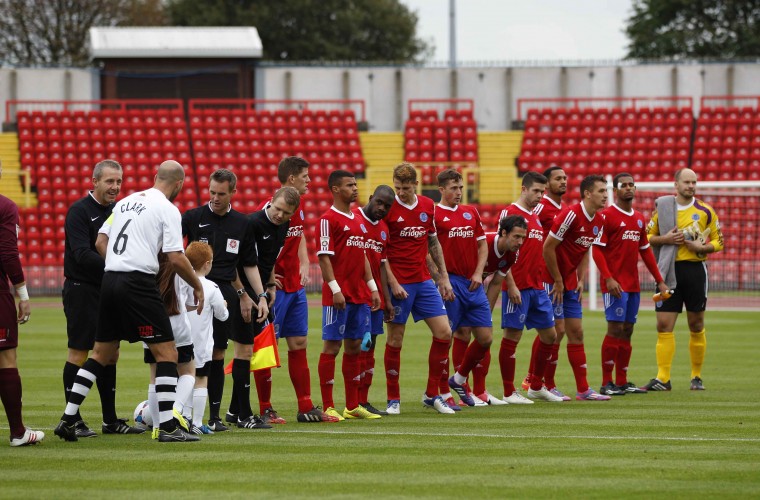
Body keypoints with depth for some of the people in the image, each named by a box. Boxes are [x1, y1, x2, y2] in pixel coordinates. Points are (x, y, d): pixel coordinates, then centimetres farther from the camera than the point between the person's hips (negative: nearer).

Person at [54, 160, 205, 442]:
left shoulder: (125, 202, 17)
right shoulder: (168, 209, -4)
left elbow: (100, 243, 17)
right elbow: (176, 258, -10)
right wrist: (197, 286, 2)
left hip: (110, 281, 7)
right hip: (139, 284, -7)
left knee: (102, 353, 17)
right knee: (166, 353, -1)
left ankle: (68, 420, 15)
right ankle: (168, 427, -7)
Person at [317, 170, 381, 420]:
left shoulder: (358, 220, 16)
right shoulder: (329, 219, -8)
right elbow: (324, 257, -13)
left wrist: (372, 288, 16)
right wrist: (335, 289, -19)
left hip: (360, 294, 8)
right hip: (338, 295, -8)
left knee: (354, 346, 10)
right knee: (332, 346, -4)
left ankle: (352, 406, 15)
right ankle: (328, 407, -2)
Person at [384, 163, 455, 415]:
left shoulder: (428, 206, 7)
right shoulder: (388, 209, -8)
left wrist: (444, 276, 12)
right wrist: (393, 283, -15)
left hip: (424, 281, 5)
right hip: (399, 283, -5)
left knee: (444, 333, -1)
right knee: (395, 340, -1)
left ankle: (432, 395, 10)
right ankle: (393, 400, 8)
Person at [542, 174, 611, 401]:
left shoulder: (599, 221, 6)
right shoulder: (571, 215, -20)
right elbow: (548, 248, -20)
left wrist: (580, 279, 8)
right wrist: (558, 282, -14)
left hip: (570, 282, 8)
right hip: (551, 280, -8)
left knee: (576, 332, 8)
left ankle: (583, 389, 11)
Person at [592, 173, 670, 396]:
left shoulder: (639, 218, 15)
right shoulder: (607, 215, -6)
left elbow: (645, 250, 21)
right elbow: (597, 250, -11)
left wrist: (659, 280, 17)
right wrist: (608, 279, -20)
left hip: (633, 284, 7)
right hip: (615, 284, -7)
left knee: (627, 331, 8)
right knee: (615, 329, -10)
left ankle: (622, 382, 13)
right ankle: (607, 383, -6)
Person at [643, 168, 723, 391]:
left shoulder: (705, 211, 2)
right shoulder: (662, 207, 5)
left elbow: (718, 241, 8)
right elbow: (649, 237, 12)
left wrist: (702, 247, -12)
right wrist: (665, 239, -7)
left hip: (695, 270, -1)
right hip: (669, 271, 1)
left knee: (696, 326, 5)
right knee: (664, 325, -6)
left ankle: (697, 377, 17)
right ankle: (663, 379, -5)